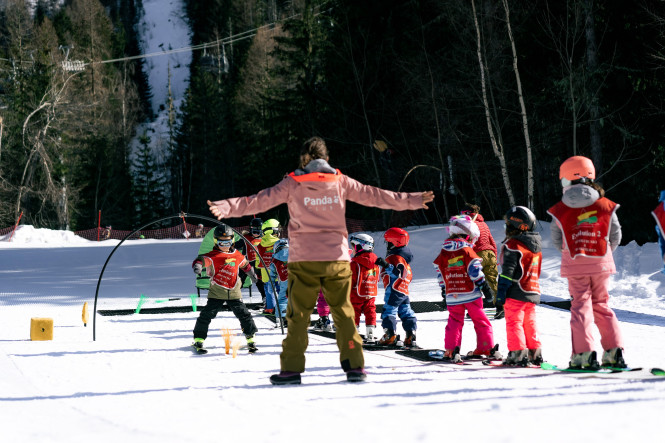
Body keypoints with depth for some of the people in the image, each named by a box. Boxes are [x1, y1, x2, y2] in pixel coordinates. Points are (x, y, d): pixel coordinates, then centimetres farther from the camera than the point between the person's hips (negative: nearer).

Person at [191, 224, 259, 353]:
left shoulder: (237, 255, 8)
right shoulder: (212, 256, -7)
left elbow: (244, 263, 27)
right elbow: (202, 259, -24)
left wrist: (251, 272, 40)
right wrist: (198, 265, -46)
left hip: (234, 292, 3)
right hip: (217, 292, -3)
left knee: (243, 314, 2)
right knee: (207, 314, -7)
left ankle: (250, 338, 16)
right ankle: (198, 340, 1)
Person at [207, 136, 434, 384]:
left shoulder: (293, 184, -1)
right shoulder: (341, 182, 6)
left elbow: (260, 201, -7)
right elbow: (375, 196, 10)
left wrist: (227, 208, -8)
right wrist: (412, 201, 18)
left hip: (304, 261, -2)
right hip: (337, 258, 2)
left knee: (298, 316, 4)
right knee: (344, 313, 9)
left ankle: (292, 368, 0)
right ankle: (354, 365, 5)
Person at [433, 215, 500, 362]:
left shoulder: (443, 252, 8)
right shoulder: (467, 250, -7)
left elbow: (439, 272, 15)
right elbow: (475, 270, -11)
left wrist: (444, 289, 25)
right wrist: (483, 285, -4)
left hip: (452, 295, 3)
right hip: (471, 294, -3)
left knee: (454, 322, 9)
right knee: (480, 321, 8)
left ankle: (450, 351, -2)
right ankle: (488, 348, 10)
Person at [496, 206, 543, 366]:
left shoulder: (512, 245, -12)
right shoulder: (536, 246, 14)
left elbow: (508, 271, -15)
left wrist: (501, 292, -12)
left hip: (517, 293, -8)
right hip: (533, 292, 8)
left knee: (514, 323, -4)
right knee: (530, 323, 15)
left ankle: (518, 353, -9)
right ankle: (535, 354, 15)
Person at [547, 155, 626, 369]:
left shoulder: (560, 210, -5)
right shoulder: (606, 206, -2)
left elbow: (557, 241, 2)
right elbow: (615, 236, 4)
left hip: (575, 266, -2)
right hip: (601, 264, 2)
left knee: (581, 306, 3)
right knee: (601, 305, 14)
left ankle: (584, 353, -9)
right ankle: (614, 351, 7)